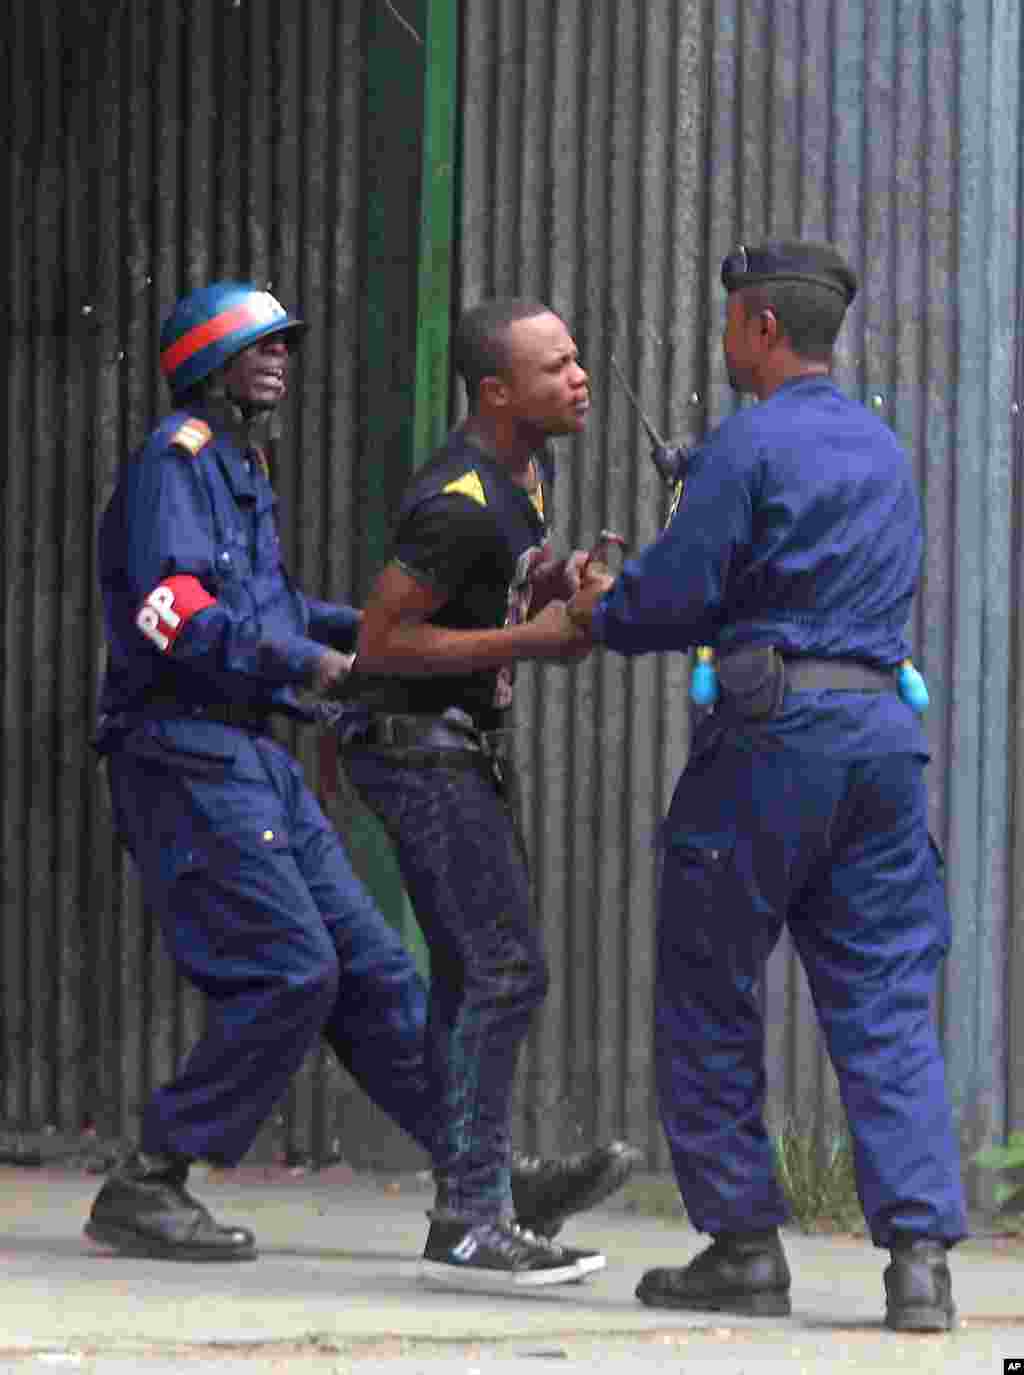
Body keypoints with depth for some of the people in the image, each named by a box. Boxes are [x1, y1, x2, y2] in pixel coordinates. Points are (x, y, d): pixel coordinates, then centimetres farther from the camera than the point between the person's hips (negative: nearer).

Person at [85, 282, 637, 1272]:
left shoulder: (241, 471, 24)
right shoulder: (177, 458, -7)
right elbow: (171, 609, -20)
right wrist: (299, 660, -25)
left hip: (253, 762, 10)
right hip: (186, 755, -10)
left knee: (369, 967, 5)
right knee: (290, 971, -15)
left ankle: (497, 1185, 3)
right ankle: (144, 1191, -9)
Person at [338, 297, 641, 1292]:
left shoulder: (530, 471, 8)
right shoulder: (460, 503, -24)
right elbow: (382, 642, -22)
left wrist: (561, 589, 0)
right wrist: (530, 641, -22)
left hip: (469, 746, 10)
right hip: (418, 749, -10)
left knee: (472, 974, 13)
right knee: (507, 968, -14)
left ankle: (470, 1202, 20)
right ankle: (469, 1220, -14)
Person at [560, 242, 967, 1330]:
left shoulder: (748, 446, -6)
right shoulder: (885, 452, 18)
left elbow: (678, 593, -11)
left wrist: (598, 616, 11)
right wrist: (629, 598, 26)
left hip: (769, 737, -6)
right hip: (880, 730, 6)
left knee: (708, 997, 7)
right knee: (884, 1004, 3)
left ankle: (743, 1245, 7)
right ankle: (920, 1252, -9)